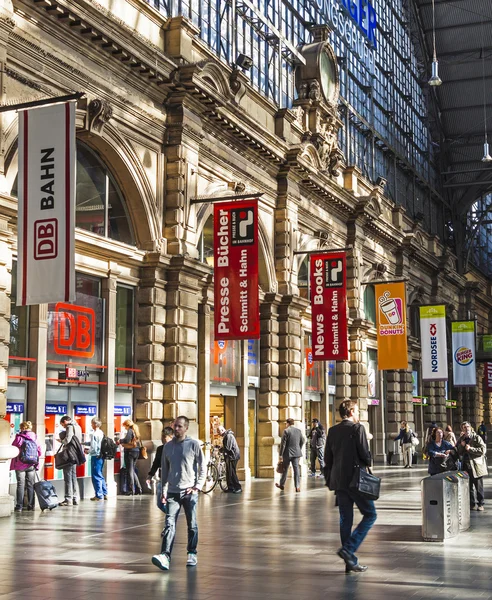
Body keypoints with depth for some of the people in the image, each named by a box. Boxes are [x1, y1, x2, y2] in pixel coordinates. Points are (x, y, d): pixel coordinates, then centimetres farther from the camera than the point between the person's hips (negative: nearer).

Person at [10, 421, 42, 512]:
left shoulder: (19, 437, -8)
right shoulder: (35, 438, 4)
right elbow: (39, 451, 5)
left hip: (20, 464, -3)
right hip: (32, 466, 3)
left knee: (20, 485, 1)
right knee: (30, 485, 9)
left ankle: (19, 506, -1)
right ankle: (31, 506, 9)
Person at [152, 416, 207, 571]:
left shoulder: (194, 444, -1)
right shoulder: (168, 446, 9)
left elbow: (202, 467, 0)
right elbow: (164, 470, 15)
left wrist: (197, 486, -8)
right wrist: (163, 491, 12)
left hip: (189, 492, -2)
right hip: (172, 492, 2)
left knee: (192, 525, 7)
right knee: (170, 524, -10)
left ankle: (192, 554, 20)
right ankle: (165, 556, -20)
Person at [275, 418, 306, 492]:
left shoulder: (286, 431, -11)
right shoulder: (299, 430, 4)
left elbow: (283, 444, -11)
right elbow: (302, 441, 11)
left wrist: (280, 454, -6)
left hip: (287, 453, -3)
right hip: (296, 453, 4)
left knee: (285, 469, 11)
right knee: (296, 469, 3)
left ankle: (282, 485, 24)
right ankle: (297, 486, -4)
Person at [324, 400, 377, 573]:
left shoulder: (332, 431, 9)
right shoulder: (357, 428, -9)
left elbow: (327, 458, 10)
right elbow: (365, 454, -13)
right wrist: (367, 463, 9)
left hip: (338, 481, 7)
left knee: (345, 520, 9)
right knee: (370, 515, 5)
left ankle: (350, 562, 11)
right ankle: (348, 549, -9)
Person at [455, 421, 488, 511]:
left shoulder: (477, 438, -3)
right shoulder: (460, 439, 12)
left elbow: (483, 450, -12)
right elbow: (458, 453, 12)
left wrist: (470, 448, -17)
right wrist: (461, 445, -6)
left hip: (477, 466, -4)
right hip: (466, 467, 4)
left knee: (479, 487, 1)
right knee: (469, 487, 8)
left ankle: (480, 504, 12)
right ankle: (472, 504, 18)